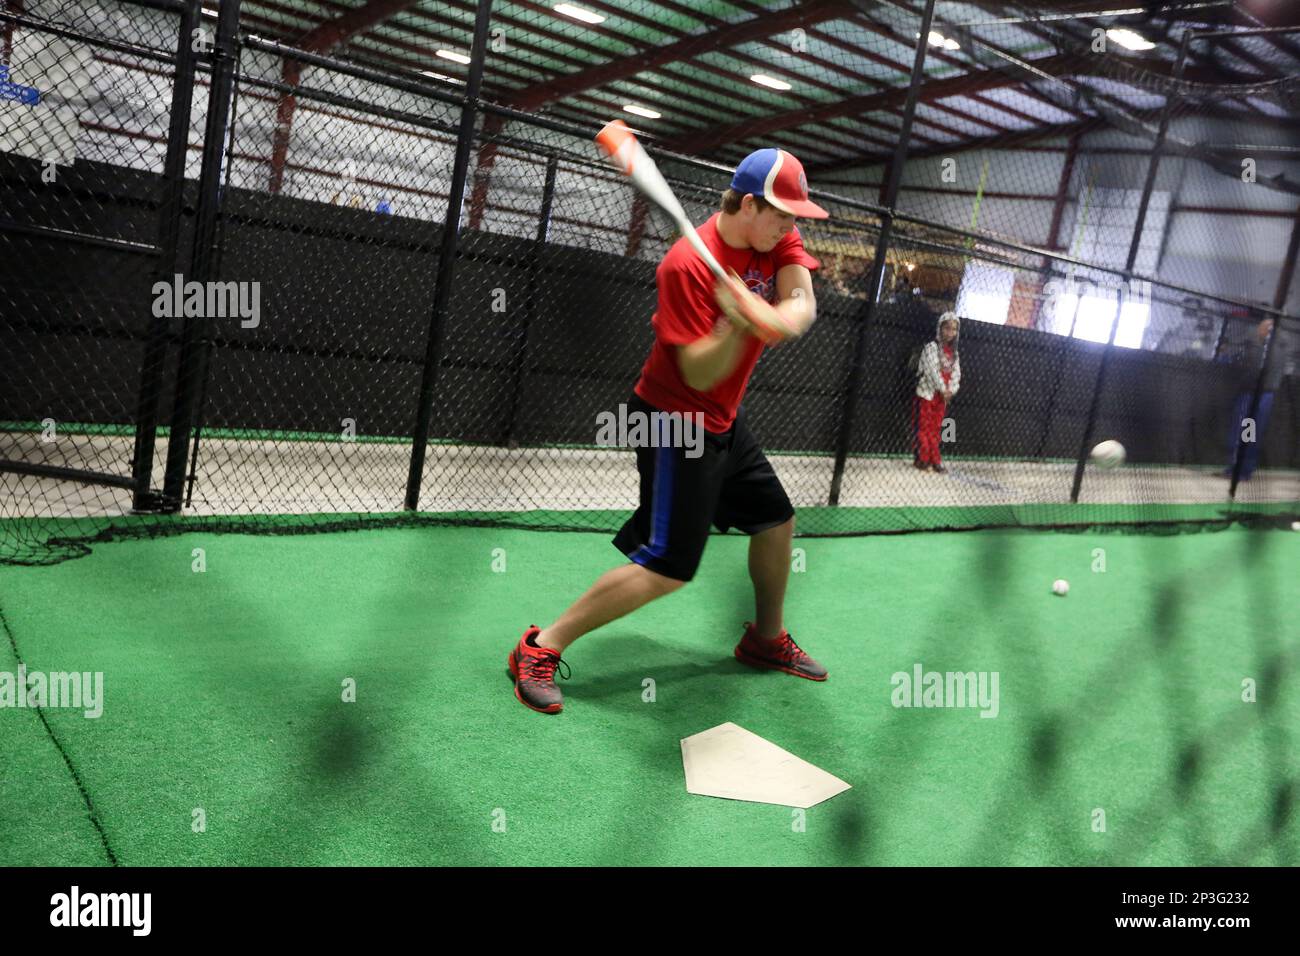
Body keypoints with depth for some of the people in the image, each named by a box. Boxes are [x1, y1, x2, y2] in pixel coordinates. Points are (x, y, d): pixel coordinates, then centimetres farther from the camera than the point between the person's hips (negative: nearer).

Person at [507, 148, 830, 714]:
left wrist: (772, 316, -37)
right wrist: (736, 324, -41)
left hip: (724, 422, 9)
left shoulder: (777, 238, -1)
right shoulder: (687, 264, -24)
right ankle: (541, 648, -6)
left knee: (776, 521, 18)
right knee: (667, 566, -14)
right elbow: (699, 375, -25)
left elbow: (802, 306, -15)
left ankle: (766, 640, 39)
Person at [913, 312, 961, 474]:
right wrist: (943, 389, -23)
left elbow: (956, 374, 4)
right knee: (924, 428, -2)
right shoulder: (931, 347, -8)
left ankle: (934, 460, 12)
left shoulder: (955, 353, 12)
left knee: (935, 429, 9)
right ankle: (923, 459, 2)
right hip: (926, 393, -6)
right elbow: (932, 370, -17)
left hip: (942, 397, 6)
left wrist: (950, 391, -13)